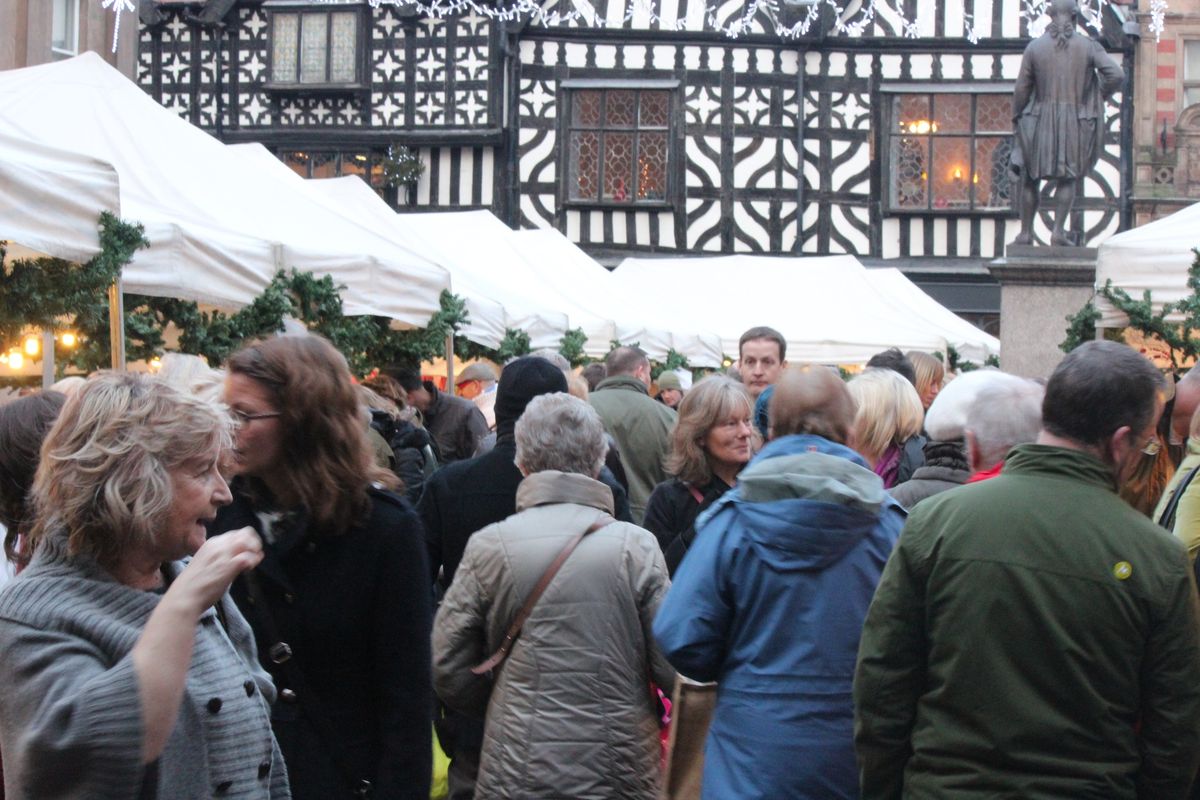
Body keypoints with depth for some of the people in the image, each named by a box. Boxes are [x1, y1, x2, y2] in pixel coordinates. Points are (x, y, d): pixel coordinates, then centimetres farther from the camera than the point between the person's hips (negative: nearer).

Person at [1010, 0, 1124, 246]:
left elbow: (1021, 90, 0)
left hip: (1040, 120, 0)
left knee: (1030, 178, 12)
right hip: (1075, 122, 0)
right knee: (1068, 178, 9)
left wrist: (1016, 119, 13)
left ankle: (1026, 232, 12)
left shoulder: (1035, 47, -2)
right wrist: (1098, 98, 4)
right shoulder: (1088, 46, -3)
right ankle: (1058, 230, -1)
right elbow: (1117, 74, -12)